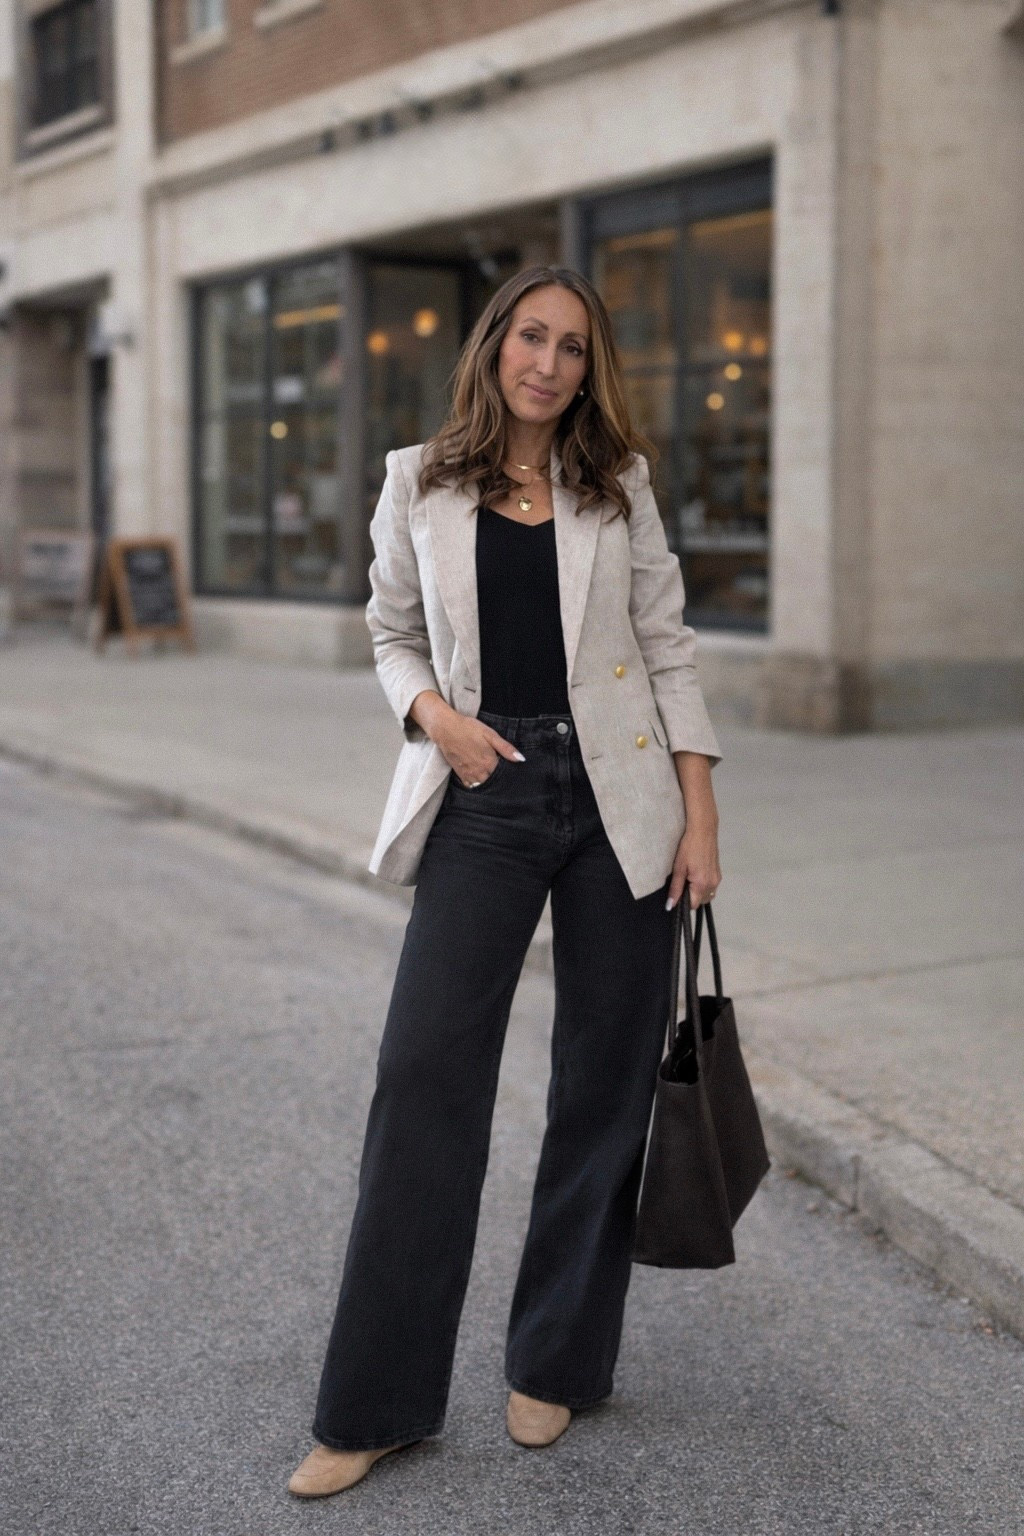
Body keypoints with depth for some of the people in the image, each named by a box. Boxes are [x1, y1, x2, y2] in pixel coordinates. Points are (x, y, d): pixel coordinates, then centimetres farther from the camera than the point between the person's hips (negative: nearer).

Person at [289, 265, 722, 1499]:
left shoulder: (617, 485, 6)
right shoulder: (418, 484, 6)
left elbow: (667, 647, 5)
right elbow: (393, 632, 13)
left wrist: (701, 816, -1)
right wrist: (433, 710, -9)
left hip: (615, 799, 1)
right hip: (483, 797, -1)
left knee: (605, 1078, 5)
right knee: (424, 1070, -6)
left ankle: (556, 1364, 23)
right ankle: (375, 1406, 4)